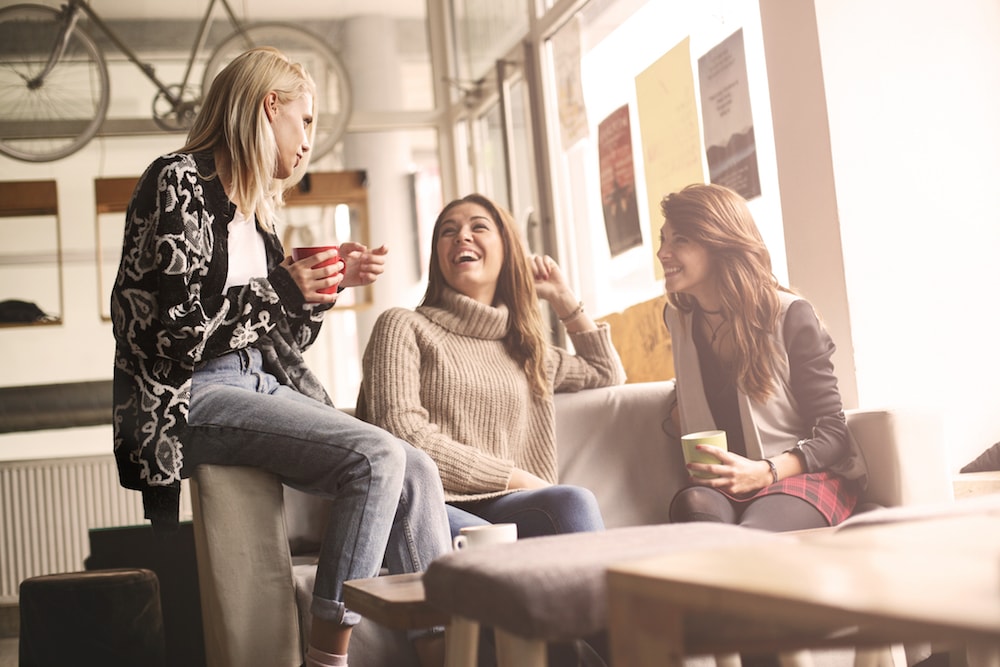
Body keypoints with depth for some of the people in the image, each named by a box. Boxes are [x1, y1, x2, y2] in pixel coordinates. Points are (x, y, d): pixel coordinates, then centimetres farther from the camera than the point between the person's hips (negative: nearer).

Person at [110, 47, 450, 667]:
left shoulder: (256, 207, 19)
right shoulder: (180, 180, -5)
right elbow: (155, 321, -16)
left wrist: (331, 283, 8)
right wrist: (279, 290, -15)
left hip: (259, 385, 8)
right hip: (188, 397, -8)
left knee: (416, 471, -11)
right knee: (378, 457, -26)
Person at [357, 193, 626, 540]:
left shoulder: (523, 348, 26)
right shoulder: (403, 326, 9)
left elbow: (608, 373, 42)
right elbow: (402, 435, -5)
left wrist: (563, 298, 34)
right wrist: (514, 477, -5)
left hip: (494, 510, 5)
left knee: (574, 501, -30)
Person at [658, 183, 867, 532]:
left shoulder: (790, 316, -8)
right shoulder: (677, 317, 11)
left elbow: (832, 431, -7)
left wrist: (764, 473, -23)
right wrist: (682, 406, 13)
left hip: (807, 476, -4)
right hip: (724, 485, 4)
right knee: (694, 505, -36)